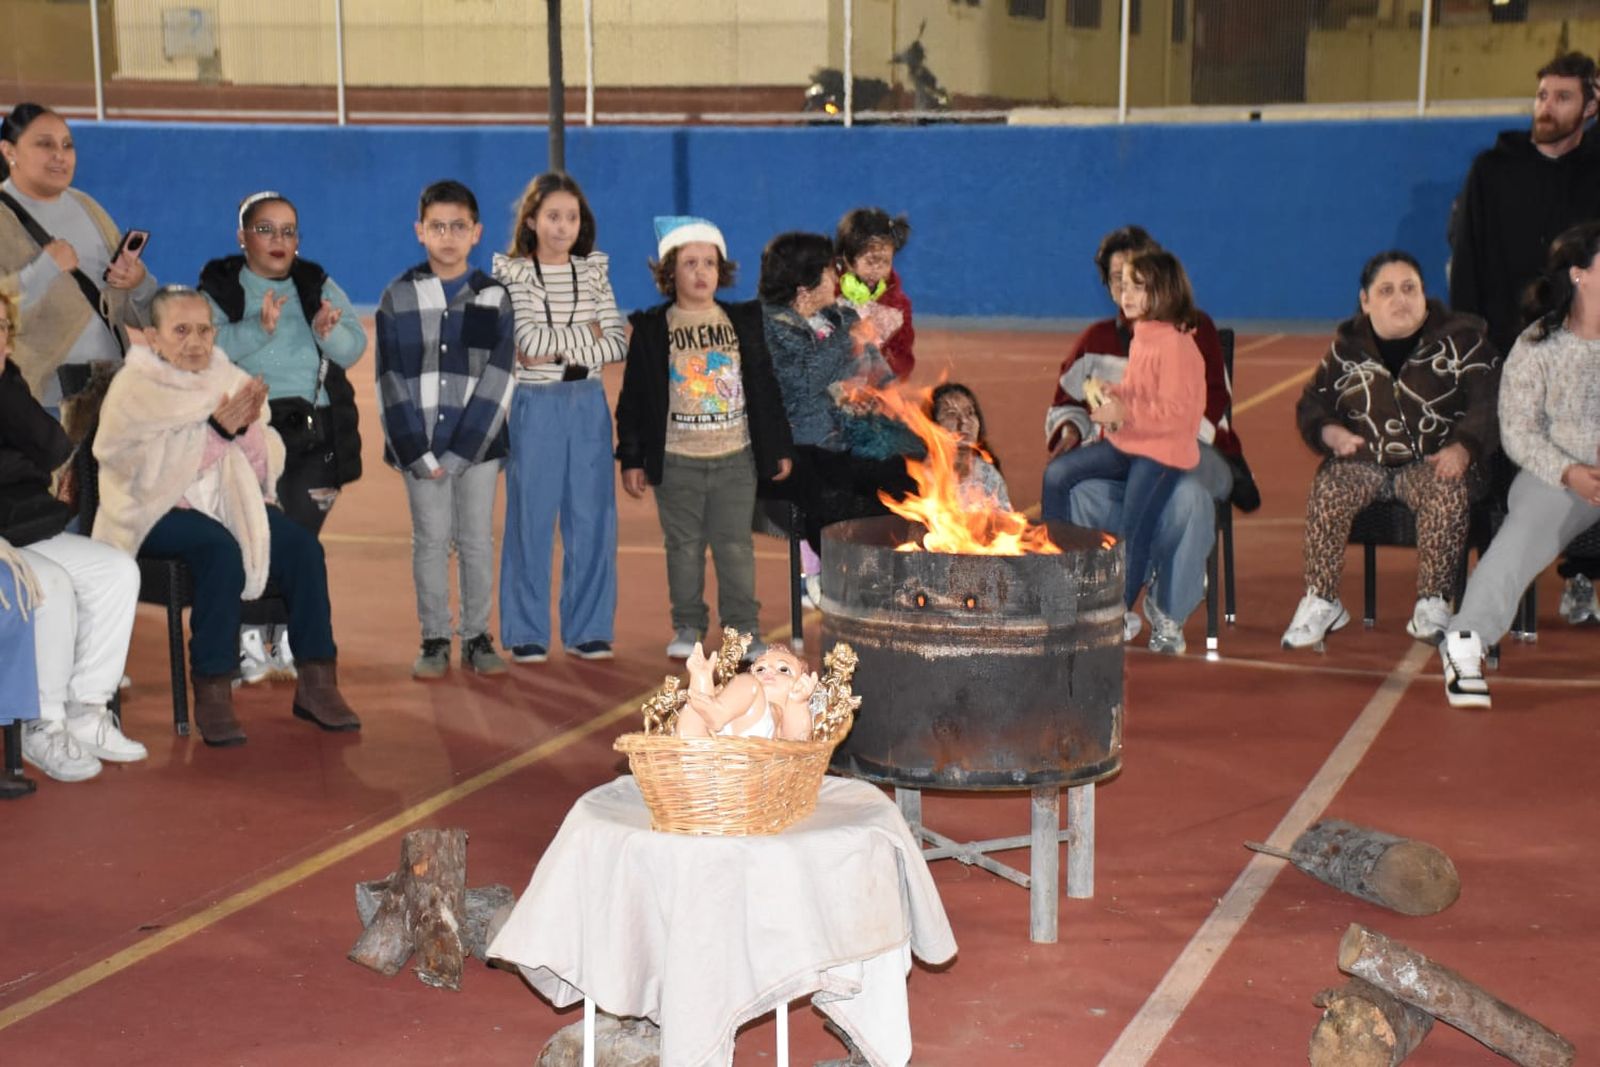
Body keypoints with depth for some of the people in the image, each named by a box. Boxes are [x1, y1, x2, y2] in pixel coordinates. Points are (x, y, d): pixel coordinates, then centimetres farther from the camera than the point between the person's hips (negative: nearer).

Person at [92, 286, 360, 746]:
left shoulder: (231, 379, 10)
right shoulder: (133, 388, -4)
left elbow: (267, 467, 7)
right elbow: (137, 468, -19)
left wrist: (249, 427, -15)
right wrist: (214, 428, -24)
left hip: (225, 500, 5)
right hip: (155, 510, -5)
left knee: (302, 546, -20)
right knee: (221, 551, -34)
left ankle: (316, 681, -13)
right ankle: (212, 691, -27)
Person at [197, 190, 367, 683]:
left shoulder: (319, 286, 16)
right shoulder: (218, 288, 6)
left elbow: (354, 346, 4)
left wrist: (329, 331, -17)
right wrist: (258, 328, -24)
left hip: (315, 433, 3)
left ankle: (290, 639, 11)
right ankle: (250, 642, -3)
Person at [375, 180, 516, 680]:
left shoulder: (495, 297, 2)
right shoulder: (399, 297, 1)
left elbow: (497, 381, -4)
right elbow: (391, 381, -2)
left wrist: (457, 453, -11)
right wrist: (420, 454, -9)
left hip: (479, 443, 0)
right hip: (420, 446, 0)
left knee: (477, 541, 6)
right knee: (430, 541, 4)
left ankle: (478, 637, 16)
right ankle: (434, 639, 14)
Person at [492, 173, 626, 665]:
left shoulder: (593, 270, 8)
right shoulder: (512, 273, -1)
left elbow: (617, 344, -2)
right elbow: (529, 339, -15)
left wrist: (559, 348, -12)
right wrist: (587, 333, -7)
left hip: (589, 406, 3)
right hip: (535, 407, -3)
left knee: (591, 517, 4)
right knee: (531, 518, 2)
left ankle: (588, 629, 13)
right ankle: (526, 633, 11)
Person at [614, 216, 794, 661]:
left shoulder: (743, 321, 6)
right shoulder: (651, 329, 0)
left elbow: (765, 387, 10)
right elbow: (634, 398, 2)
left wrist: (780, 447, 9)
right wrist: (631, 458, -2)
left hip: (736, 457, 1)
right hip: (676, 461, -1)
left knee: (735, 545, 3)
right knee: (684, 546, 7)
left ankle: (744, 629, 11)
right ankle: (687, 626, 19)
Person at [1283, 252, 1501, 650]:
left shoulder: (1460, 338, 4)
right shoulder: (1347, 346, 12)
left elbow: (1487, 403, -4)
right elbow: (1312, 405, 15)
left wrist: (1462, 448, -23)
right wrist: (1333, 434, -8)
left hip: (1433, 462, -2)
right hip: (1364, 460, 2)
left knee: (1448, 494, -36)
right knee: (1327, 491, -29)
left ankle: (1433, 605, -25)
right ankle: (1321, 602, -19)